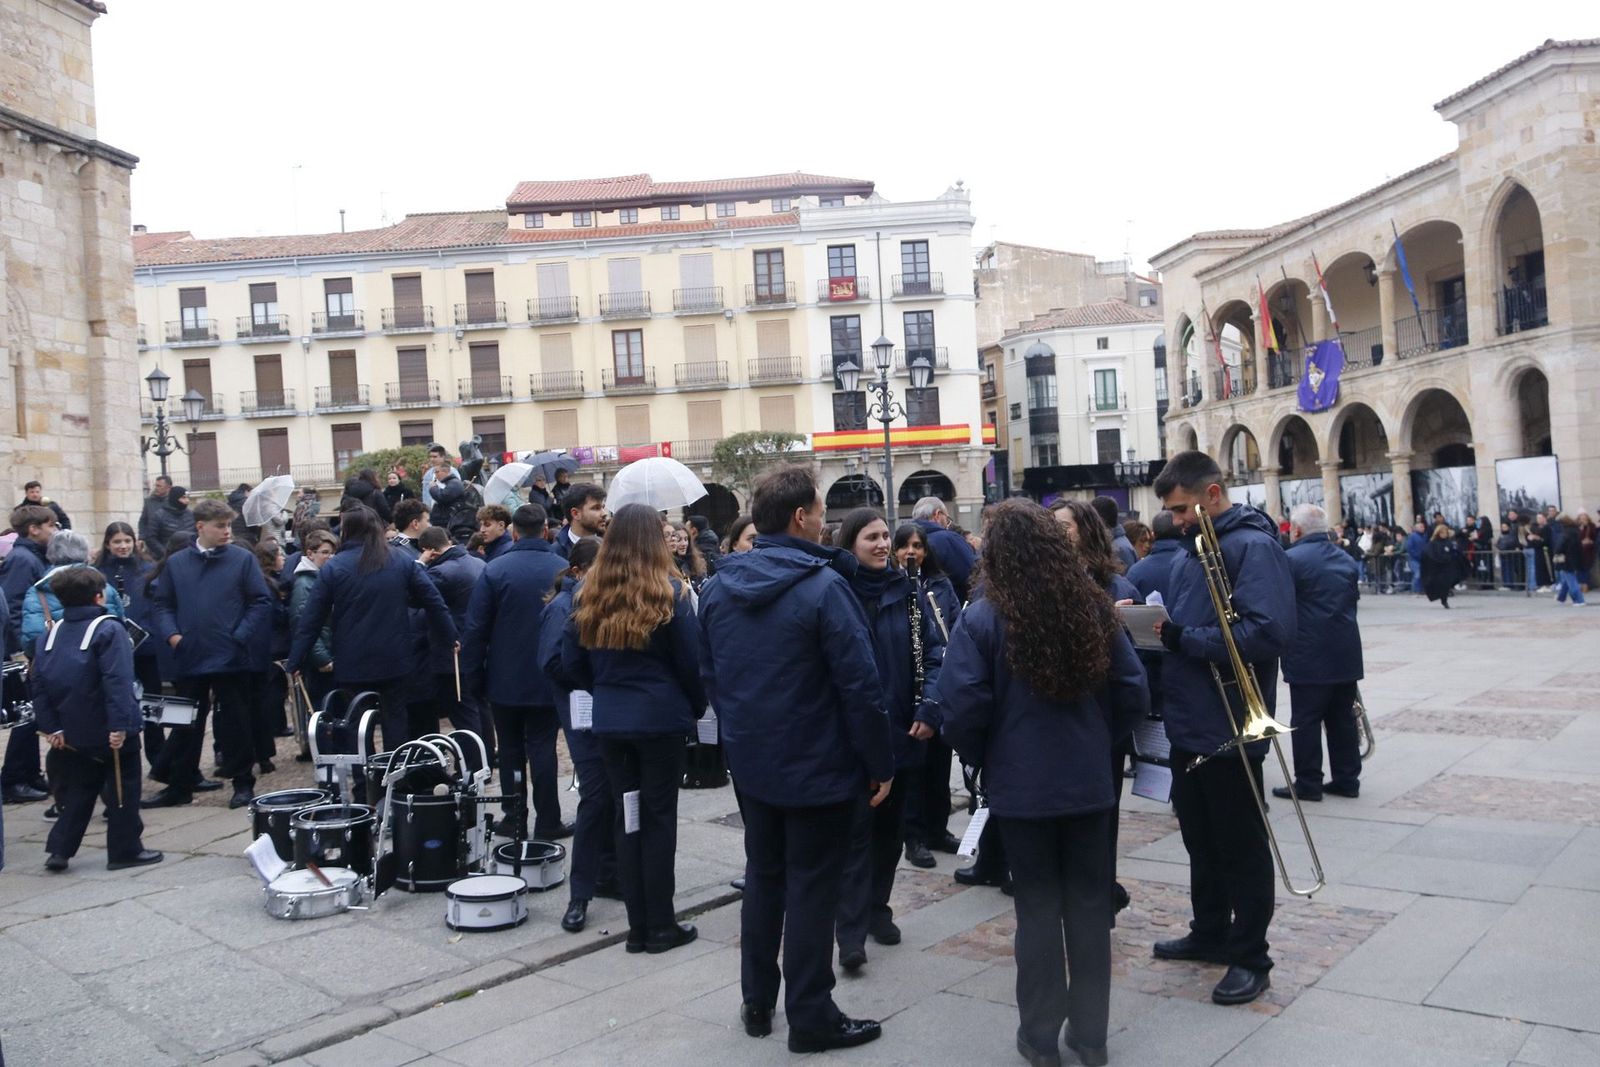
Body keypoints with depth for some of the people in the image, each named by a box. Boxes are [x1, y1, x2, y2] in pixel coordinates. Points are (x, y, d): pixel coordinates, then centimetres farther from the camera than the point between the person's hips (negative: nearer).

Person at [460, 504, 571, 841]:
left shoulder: (495, 570, -10)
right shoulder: (564, 570, -7)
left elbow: (475, 627, -8)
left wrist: (473, 674, 1)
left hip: (505, 680, 0)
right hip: (548, 680, 1)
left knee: (510, 750, 12)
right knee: (542, 748, 7)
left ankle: (514, 818, 17)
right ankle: (547, 822, 9)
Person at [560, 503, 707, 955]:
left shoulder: (588, 595, 1)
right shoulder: (669, 592, -10)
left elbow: (572, 665, 6)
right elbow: (690, 661, -5)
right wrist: (698, 707, 11)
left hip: (610, 721, 4)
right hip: (661, 718, -4)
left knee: (626, 818, 12)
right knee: (659, 818, 6)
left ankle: (638, 925, 19)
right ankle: (660, 926, 13)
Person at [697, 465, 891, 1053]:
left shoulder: (719, 586, 1)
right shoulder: (823, 586, -20)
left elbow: (709, 674, 10)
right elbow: (859, 685, -19)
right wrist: (880, 763, -10)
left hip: (752, 762, 6)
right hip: (817, 767, -6)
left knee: (762, 878, 19)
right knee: (811, 889, 5)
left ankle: (757, 1004, 30)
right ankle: (811, 1018, 16)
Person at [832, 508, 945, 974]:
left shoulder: (909, 593, 4)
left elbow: (934, 653, 3)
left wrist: (929, 709, -9)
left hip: (903, 730, 4)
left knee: (890, 825, 15)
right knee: (856, 827, -4)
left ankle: (877, 909, 30)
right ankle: (850, 931, 0)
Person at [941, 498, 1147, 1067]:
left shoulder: (983, 618, -12)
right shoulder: (1093, 609, -1)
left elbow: (962, 706, -15)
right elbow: (1133, 692, 2)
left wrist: (982, 759, 3)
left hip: (1022, 785, -3)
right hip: (1090, 780, 3)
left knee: (1038, 906, 9)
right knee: (1089, 903, 13)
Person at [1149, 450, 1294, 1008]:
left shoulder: (1254, 546, -15)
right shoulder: (1190, 553, 13)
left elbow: (1270, 632, -27)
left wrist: (1185, 639, -24)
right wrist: (1158, 629, -3)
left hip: (1230, 728, -9)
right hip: (1189, 727, 9)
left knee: (1240, 846, 5)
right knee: (1200, 836, 21)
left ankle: (1250, 957, 19)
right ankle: (1211, 932, 37)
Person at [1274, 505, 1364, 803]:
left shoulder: (1292, 559, -12)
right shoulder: (1347, 560, 12)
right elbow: (1354, 599, 21)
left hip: (1309, 656, -7)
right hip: (1346, 654, 7)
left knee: (1306, 720, 0)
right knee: (1343, 718, 13)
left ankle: (1308, 783, 4)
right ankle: (1347, 779, 19)